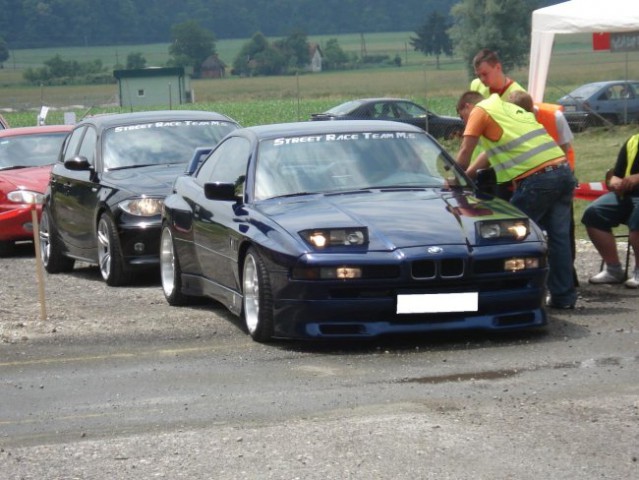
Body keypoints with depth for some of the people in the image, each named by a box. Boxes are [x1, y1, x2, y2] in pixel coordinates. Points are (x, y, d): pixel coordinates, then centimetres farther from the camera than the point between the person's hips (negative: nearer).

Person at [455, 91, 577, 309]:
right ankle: (563, 296, 12)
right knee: (559, 236, 10)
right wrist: (465, 176, 35)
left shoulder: (480, 111, 6)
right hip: (564, 170, 8)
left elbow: (465, 152, 5)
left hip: (537, 178, -8)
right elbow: (491, 151, 35)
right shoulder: (511, 108, 31)